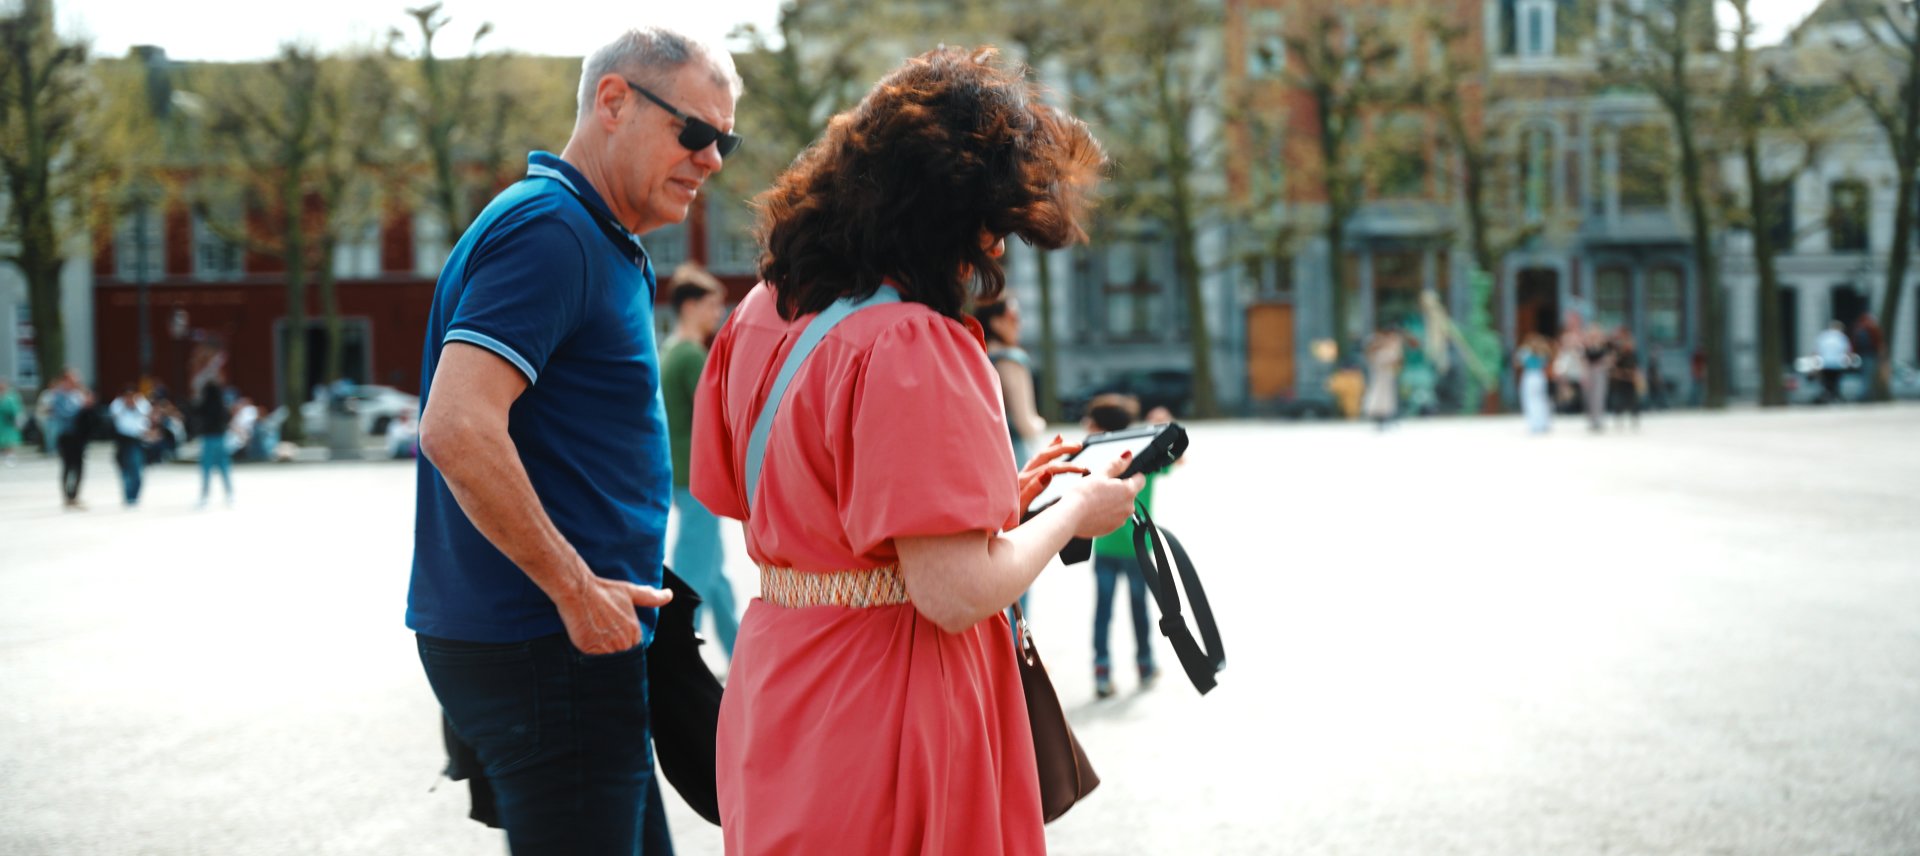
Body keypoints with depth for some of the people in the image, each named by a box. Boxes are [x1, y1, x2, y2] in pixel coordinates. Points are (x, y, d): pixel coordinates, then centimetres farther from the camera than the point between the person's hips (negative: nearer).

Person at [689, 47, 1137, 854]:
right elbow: (957, 594, -24)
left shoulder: (761, 314, 5)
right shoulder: (911, 343, -21)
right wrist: (1073, 513, -5)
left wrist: (994, 496, 14)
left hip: (775, 691, 8)